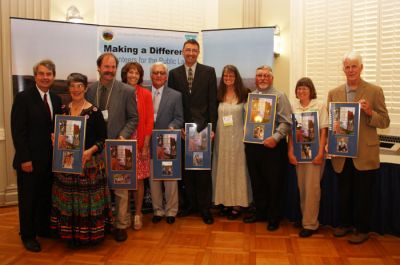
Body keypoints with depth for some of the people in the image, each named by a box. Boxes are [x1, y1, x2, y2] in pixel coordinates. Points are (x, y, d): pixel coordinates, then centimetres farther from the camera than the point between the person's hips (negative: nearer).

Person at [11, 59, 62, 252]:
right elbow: (17, 131, -12)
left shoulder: (56, 99, 8)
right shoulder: (23, 98, -9)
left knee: (46, 196, 14)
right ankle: (28, 235, 23)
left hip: (50, 160, 5)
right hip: (30, 160, -5)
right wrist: (24, 159, -15)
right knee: (28, 198, 8)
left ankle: (43, 228, 32)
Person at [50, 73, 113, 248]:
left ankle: (90, 235, 17)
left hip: (89, 162, -4)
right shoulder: (62, 110, 8)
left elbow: (102, 138, -6)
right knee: (67, 200, 9)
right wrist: (56, 139, -7)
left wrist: (90, 151, -21)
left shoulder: (94, 112, -6)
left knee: (89, 200, 1)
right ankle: (71, 236, 24)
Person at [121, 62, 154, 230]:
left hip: (140, 142, -1)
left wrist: (146, 145, -6)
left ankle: (138, 214, 17)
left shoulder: (145, 94, 1)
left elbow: (149, 121, -1)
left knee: (138, 179, 4)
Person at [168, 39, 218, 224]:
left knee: (204, 169, 1)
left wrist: (212, 127, -7)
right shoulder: (174, 73, 9)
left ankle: (204, 207, 12)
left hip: (203, 127, -2)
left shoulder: (209, 72, 4)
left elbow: (212, 102, 0)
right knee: (186, 168, 8)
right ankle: (190, 203, 23)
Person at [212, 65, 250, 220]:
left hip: (237, 136, -3)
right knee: (223, 169, 8)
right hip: (221, 137, 3)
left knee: (236, 169, 3)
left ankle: (236, 205, 11)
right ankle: (226, 202, 19)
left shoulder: (243, 95, -2)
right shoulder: (219, 95, 7)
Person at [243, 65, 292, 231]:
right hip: (252, 145, 5)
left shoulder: (279, 96, -3)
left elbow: (286, 122, -11)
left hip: (272, 146, -5)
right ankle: (260, 212, 30)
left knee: (274, 183, 4)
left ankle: (273, 217, 19)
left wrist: (275, 137, -22)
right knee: (256, 182, 15)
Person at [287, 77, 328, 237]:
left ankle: (310, 224, 4)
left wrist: (320, 153, -11)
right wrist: (290, 152, -1)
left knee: (312, 187, -4)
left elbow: (324, 131, -4)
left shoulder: (320, 107, -1)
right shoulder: (293, 107, 7)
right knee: (302, 187, 8)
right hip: (298, 152, 3)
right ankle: (305, 218, 23)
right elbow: (290, 131, 7)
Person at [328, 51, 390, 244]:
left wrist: (370, 113, -21)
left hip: (365, 155, -3)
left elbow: (385, 121, -2)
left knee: (362, 194, 7)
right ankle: (345, 224, 33)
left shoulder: (374, 91, -3)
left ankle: (362, 230, 24)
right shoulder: (334, 93, 7)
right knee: (344, 193, 15)